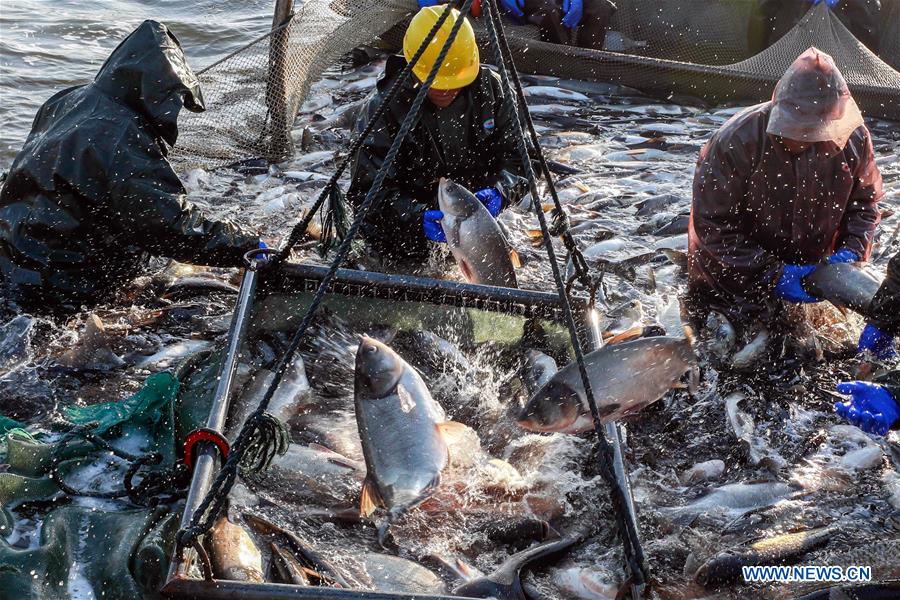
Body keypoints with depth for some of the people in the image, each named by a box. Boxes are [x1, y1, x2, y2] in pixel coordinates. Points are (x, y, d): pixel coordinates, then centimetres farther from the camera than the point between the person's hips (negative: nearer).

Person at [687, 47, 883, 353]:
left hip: (809, 269, 4)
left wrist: (851, 251, -17)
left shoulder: (854, 138, -17)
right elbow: (713, 224, -26)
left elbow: (864, 199, 0)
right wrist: (771, 274, -30)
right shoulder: (737, 141, -30)